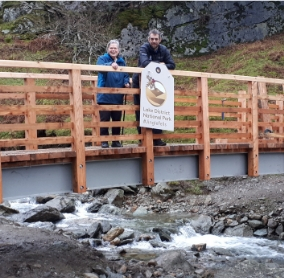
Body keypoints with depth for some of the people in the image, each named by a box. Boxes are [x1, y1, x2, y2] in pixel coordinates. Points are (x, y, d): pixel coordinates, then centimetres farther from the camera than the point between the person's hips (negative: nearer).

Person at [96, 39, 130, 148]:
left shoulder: (122, 61, 14)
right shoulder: (102, 58, -1)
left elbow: (125, 75, 13)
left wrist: (126, 83, -10)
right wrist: (110, 65, -44)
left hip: (118, 97, 4)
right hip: (105, 97, -4)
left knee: (117, 120, 9)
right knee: (104, 120, -1)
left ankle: (116, 141, 18)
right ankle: (104, 141, 6)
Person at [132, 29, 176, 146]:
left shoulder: (163, 50, 1)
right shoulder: (144, 48, -13)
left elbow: (172, 65, -2)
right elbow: (145, 63, -30)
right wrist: (159, 64, -18)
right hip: (140, 83, -4)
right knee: (141, 112, -3)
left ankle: (157, 138, 3)